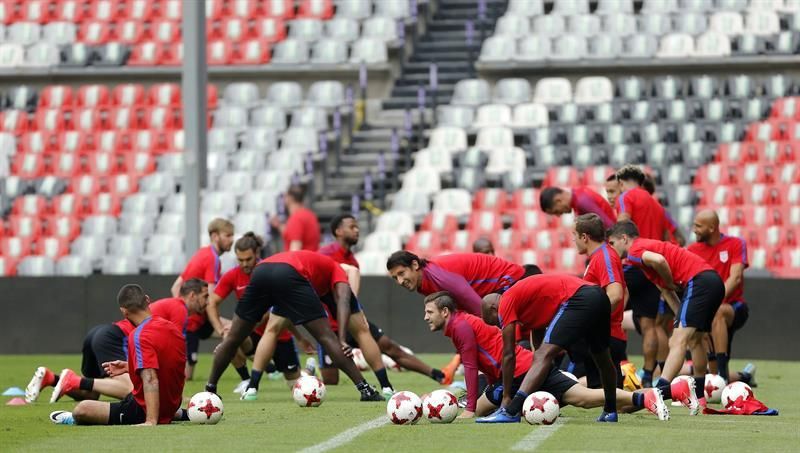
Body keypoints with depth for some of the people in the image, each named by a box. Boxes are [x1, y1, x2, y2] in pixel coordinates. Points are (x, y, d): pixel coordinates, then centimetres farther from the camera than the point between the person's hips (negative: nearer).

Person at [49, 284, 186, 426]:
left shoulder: (139, 336, -26)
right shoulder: (170, 327, 0)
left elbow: (150, 380, -35)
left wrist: (151, 421, -40)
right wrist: (129, 367, 20)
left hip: (143, 412, -9)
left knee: (81, 409, -8)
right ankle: (180, 414, 36)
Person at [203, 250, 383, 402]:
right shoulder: (337, 271, 29)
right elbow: (343, 302, 6)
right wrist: (342, 341, -3)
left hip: (260, 271, 5)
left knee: (233, 338, 19)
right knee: (326, 336, 2)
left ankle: (210, 389, 24)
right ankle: (365, 389, -1)